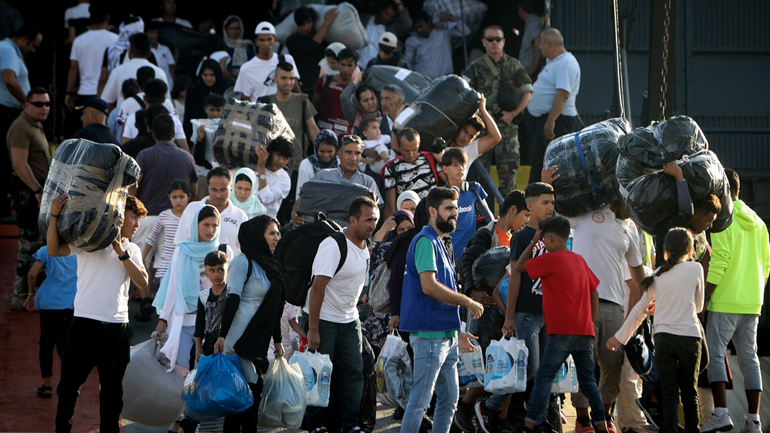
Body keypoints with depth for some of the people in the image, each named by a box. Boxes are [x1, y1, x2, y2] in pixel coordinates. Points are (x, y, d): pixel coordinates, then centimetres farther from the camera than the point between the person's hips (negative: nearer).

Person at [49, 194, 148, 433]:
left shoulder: (132, 250, 15)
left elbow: (142, 281, -1)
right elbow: (54, 250, -11)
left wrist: (122, 252, -8)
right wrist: (54, 216, -23)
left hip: (117, 326, 4)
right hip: (85, 323, -4)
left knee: (113, 387, 8)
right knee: (70, 382, 2)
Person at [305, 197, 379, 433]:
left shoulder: (365, 247, 5)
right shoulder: (334, 246, -21)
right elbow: (317, 288, -23)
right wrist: (313, 329, -25)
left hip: (350, 320, 7)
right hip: (324, 319, -7)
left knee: (354, 370, 3)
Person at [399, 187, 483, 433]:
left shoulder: (439, 243, 20)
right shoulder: (425, 241, -10)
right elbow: (429, 286, -22)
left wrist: (456, 333, 20)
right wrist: (468, 302, -14)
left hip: (445, 336, 10)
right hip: (429, 334, -10)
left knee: (449, 398, 13)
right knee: (420, 399, -9)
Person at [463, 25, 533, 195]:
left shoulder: (513, 66, 9)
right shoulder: (476, 67, 6)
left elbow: (527, 93, 11)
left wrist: (513, 113, -4)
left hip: (507, 123, 0)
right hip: (483, 123, 0)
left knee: (509, 165, -6)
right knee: (480, 165, -1)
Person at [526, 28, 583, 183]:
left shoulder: (566, 63, -17)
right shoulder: (555, 62, 18)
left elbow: (562, 94, -26)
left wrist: (551, 121, -30)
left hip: (558, 122, -11)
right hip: (543, 120, 11)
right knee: (537, 161, 15)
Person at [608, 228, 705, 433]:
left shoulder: (658, 274, 7)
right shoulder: (695, 269, 1)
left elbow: (640, 309, 13)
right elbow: (698, 306, 12)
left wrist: (620, 337, 22)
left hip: (663, 337, 1)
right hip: (689, 336, -1)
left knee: (669, 393, 1)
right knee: (690, 391, 10)